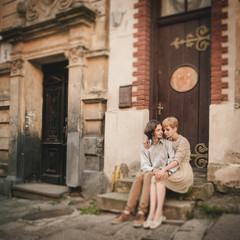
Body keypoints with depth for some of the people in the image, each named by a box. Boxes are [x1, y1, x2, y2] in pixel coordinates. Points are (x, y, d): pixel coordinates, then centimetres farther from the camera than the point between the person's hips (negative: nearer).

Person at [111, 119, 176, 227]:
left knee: (147, 176, -33)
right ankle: (128, 212, -32)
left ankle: (141, 212, -37)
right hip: (149, 172, 3)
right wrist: (153, 170, -21)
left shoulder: (167, 144, 5)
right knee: (139, 176, -30)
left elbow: (172, 161, -2)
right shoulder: (145, 147, 8)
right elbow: (144, 165, -1)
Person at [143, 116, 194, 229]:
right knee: (154, 178, -27)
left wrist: (164, 169, -35)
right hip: (172, 171, 6)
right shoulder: (168, 141, 18)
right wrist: (150, 148, 4)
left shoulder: (183, 141, -6)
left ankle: (159, 214, -33)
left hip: (183, 172, -6)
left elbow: (177, 160, -20)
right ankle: (152, 213, -38)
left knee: (159, 178, -32)